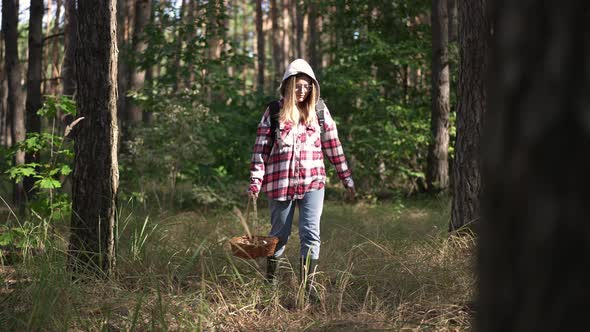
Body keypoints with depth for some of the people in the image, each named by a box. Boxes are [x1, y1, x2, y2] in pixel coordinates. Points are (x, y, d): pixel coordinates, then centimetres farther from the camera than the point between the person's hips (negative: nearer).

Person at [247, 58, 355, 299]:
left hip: (312, 182, 1)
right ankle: (269, 280, 31)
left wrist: (347, 179, 9)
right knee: (279, 234, 11)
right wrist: (255, 183, -6)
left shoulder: (319, 111, 4)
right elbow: (261, 148, 0)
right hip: (280, 183, 0)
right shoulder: (274, 112, 1)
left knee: (310, 234, -12)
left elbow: (333, 146, 8)